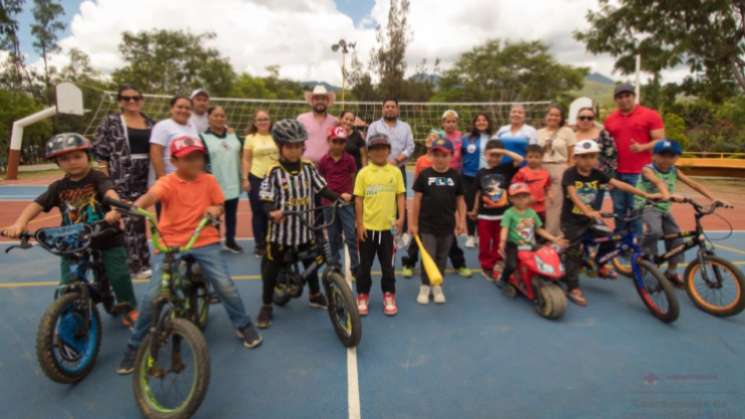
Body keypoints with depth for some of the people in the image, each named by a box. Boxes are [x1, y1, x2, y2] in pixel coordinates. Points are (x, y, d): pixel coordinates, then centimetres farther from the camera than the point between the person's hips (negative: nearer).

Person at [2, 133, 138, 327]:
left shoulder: (98, 178, -9)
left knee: (119, 275, -3)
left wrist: (115, 210, -52)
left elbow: (111, 193, -30)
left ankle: (128, 308, 21)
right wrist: (19, 223, -25)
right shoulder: (58, 187, 3)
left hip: (107, 239, -3)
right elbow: (36, 205, -6)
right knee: (69, 283, 0)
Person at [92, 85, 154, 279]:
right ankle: (136, 264, 4)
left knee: (138, 218, 11)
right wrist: (105, 178, -9)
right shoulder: (111, 121, -1)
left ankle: (140, 261, 22)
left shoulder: (150, 123, 11)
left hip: (145, 177, 4)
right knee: (131, 219, -4)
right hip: (122, 176, -4)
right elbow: (98, 150, -3)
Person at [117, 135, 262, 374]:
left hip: (205, 242, 1)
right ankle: (135, 345, 17)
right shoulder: (167, 182, -6)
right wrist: (133, 207, -47)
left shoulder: (209, 180, 3)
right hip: (171, 244, -1)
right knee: (152, 295, -7)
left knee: (225, 285, -10)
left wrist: (215, 210, -13)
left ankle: (243, 325, 17)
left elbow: (220, 206, 11)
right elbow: (151, 196, -26)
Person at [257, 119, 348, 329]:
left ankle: (315, 295, 43)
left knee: (311, 262, 20)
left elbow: (322, 189, 2)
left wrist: (339, 196, -12)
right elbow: (266, 200, -16)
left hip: (305, 228, 4)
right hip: (281, 229, -3)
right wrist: (272, 212, -35)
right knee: (272, 267, 6)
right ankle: (266, 306, 23)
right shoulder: (274, 172, -11)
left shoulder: (309, 168, 0)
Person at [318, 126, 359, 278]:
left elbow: (353, 179, 5)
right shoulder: (324, 160, -1)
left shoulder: (349, 159, -2)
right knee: (333, 237, 12)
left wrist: (350, 194, -4)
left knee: (351, 236, -2)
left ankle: (355, 267, 9)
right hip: (329, 202, 1)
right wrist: (325, 194, 0)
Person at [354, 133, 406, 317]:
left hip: (388, 227, 1)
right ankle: (362, 296, 27)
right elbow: (358, 199, -2)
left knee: (388, 265, 12)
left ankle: (389, 296, 28)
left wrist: (401, 218, -8)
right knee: (365, 265, 11)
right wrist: (359, 224, -5)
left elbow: (400, 196, 3)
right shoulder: (363, 173, -3)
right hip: (368, 227, 0)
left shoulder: (395, 172, 1)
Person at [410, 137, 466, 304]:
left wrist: (461, 221, 3)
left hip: (447, 226, 2)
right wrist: (413, 223, -3)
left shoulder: (455, 176, 1)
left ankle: (437, 286, 28)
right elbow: (417, 200, -3)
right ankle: (425, 286, 19)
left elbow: (460, 200, 7)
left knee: (442, 258, 13)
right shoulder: (424, 175, -5)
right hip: (427, 225, -2)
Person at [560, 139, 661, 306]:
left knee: (609, 241, -2)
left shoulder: (596, 174, 0)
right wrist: (587, 211, -47)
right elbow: (573, 195, -32)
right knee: (573, 253, -4)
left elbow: (619, 184, -4)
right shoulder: (570, 174, -17)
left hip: (590, 218, 5)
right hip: (571, 220, -5)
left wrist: (646, 195, -9)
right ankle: (573, 288, 5)